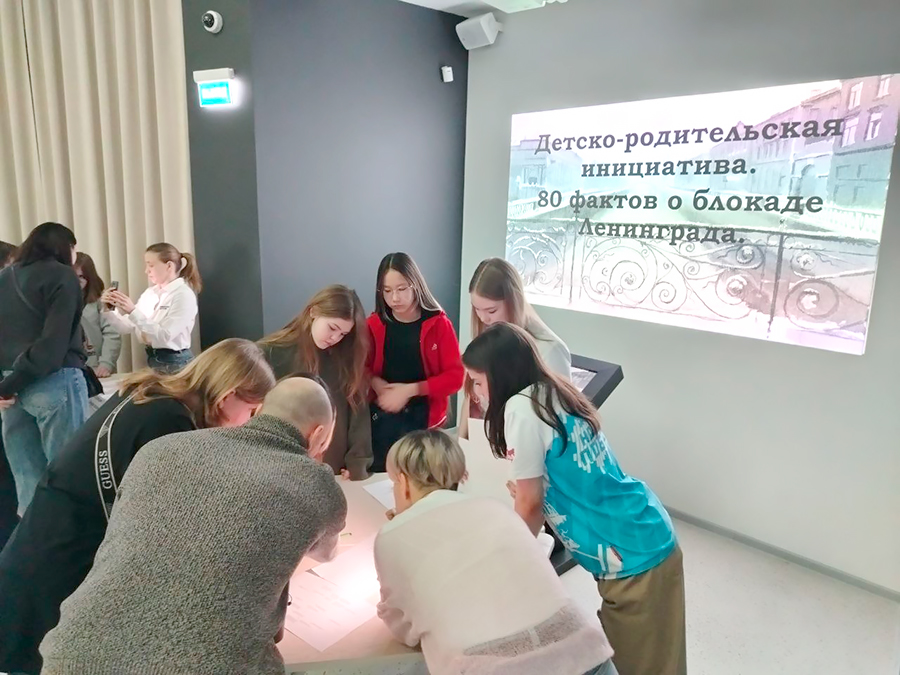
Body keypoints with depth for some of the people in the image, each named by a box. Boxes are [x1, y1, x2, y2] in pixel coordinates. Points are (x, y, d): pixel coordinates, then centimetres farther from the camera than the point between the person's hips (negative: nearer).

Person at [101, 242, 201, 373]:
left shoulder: (184, 294, -12)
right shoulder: (149, 293, 9)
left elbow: (164, 336, -21)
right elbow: (127, 328, 7)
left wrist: (133, 312, -25)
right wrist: (111, 310, -9)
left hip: (176, 363, -7)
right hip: (152, 361, 7)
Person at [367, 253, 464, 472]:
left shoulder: (438, 324, -6)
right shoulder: (374, 325, 1)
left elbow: (455, 377, -8)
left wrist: (410, 390, -17)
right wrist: (377, 384, -15)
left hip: (423, 419, -2)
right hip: (382, 419, 2)